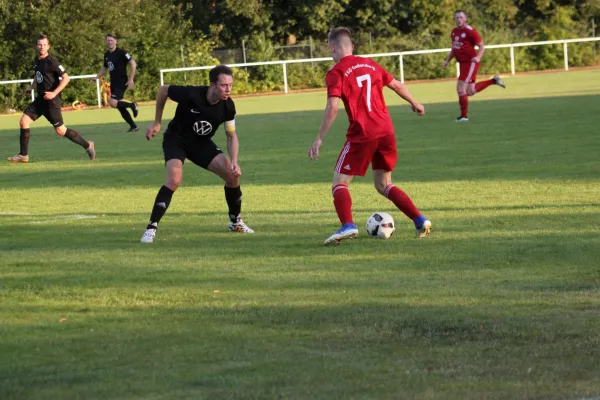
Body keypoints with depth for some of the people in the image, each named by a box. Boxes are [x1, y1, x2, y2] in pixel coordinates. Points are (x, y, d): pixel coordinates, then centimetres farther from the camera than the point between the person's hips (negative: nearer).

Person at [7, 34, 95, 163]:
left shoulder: (51, 61, -16)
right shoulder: (37, 60, 8)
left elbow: (66, 78, -17)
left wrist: (54, 93, -23)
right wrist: (31, 87, 15)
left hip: (51, 100, -8)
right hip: (40, 99, 8)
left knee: (60, 130, -4)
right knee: (24, 121, -3)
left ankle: (87, 145, 11)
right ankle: (23, 155, 4)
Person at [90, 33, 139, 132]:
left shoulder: (121, 52, -12)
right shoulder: (107, 55, 11)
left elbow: (133, 63, -15)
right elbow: (105, 68, 26)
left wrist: (131, 79, -19)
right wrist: (96, 77, 13)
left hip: (122, 82, -8)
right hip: (113, 83, 8)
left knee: (113, 103, -22)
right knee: (120, 107, 8)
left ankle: (132, 105, -1)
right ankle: (133, 126, 17)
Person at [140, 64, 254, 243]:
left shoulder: (228, 106, -17)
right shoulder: (191, 94, -31)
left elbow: (231, 136, -2)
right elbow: (163, 90, -12)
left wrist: (234, 161, -18)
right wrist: (157, 123, -6)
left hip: (202, 143, 5)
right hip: (176, 139, -5)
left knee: (232, 175, -7)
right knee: (174, 179, -29)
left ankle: (236, 222, 17)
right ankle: (151, 228, -22)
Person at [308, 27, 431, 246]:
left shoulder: (336, 73, -6)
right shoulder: (370, 64, 12)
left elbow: (332, 107, -17)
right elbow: (396, 85, 20)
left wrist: (319, 139, -15)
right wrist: (415, 104, 38)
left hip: (361, 135, -6)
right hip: (386, 131, 6)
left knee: (340, 183, 2)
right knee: (383, 185, 19)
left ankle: (348, 226, -21)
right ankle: (420, 220, 6)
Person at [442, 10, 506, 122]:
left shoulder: (470, 31, -13)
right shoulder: (454, 32, 11)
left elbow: (482, 46, -11)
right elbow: (454, 49, 23)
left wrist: (478, 57, -28)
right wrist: (447, 60, 12)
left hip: (470, 62, -9)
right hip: (463, 63, 9)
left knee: (460, 89, -10)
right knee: (470, 92, 13)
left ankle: (463, 116, 2)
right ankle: (493, 81, 27)